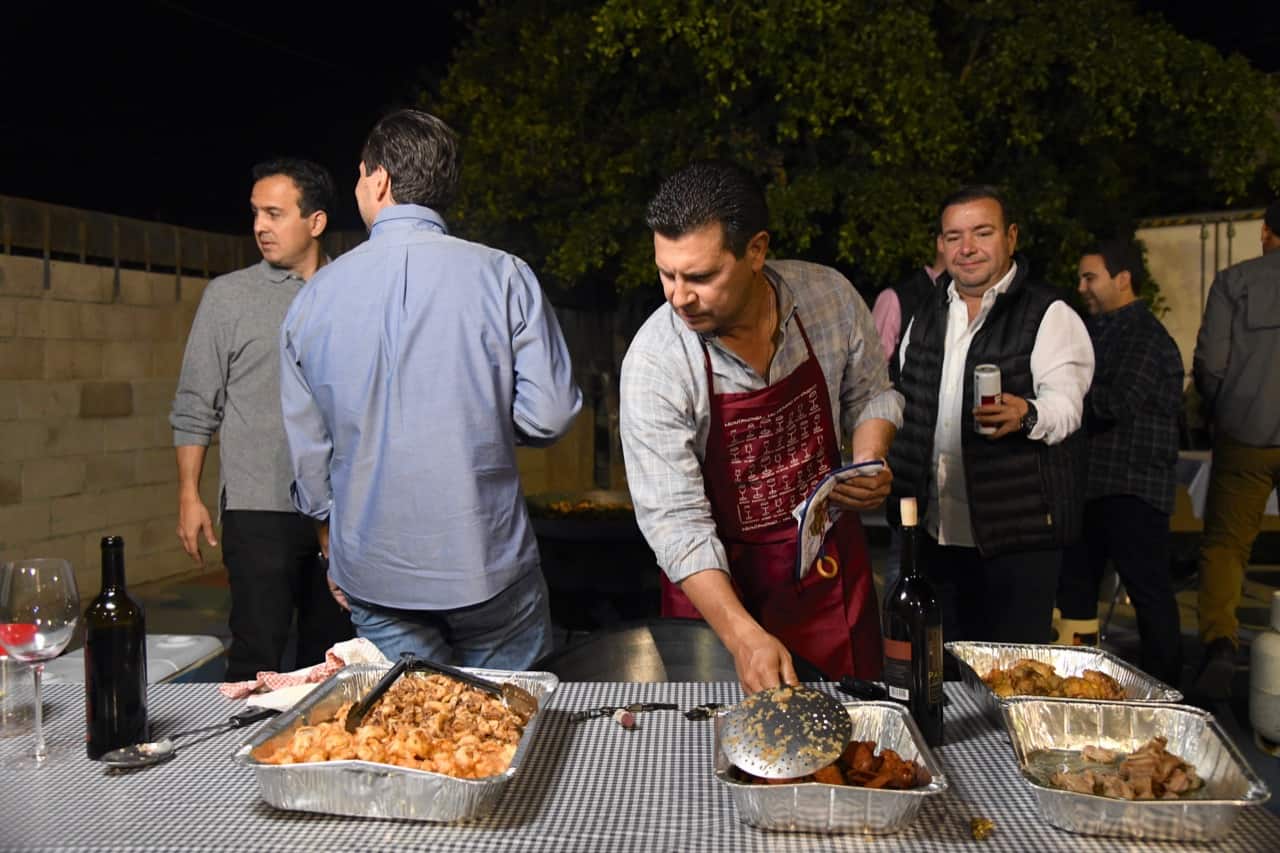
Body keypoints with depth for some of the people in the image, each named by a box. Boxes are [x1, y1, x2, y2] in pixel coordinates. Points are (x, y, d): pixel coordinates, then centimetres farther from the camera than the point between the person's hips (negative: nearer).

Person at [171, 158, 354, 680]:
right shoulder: (228, 295, 2)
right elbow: (195, 407, 3)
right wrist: (189, 495, -3)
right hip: (260, 509, -2)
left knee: (333, 652, 11)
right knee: (258, 658, -2)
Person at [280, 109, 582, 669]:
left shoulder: (315, 298, 0)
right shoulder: (503, 276, -9)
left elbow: (308, 451, 7)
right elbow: (549, 415, -11)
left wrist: (334, 551, 21)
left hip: (372, 577, 2)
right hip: (488, 562, -2)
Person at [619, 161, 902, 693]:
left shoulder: (830, 296, -12)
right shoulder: (653, 363, -23)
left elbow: (870, 395, 7)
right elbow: (676, 522, -23)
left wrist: (869, 466, -12)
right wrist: (743, 637, -32)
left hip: (832, 568, 3)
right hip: (719, 585, -3)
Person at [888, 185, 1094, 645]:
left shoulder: (1049, 314, -5)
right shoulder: (928, 314, 14)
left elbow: (1065, 403, -18)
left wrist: (1025, 414, -40)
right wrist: (900, 489, 16)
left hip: (1018, 533, -5)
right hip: (938, 531, 6)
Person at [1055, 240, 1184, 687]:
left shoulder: (1147, 338, -11)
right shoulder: (1093, 329, 17)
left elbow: (1118, 402, -23)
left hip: (1133, 487, -9)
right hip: (1089, 481, 9)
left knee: (1148, 588, -2)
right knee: (1075, 583, 14)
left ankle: (1163, 687, 8)